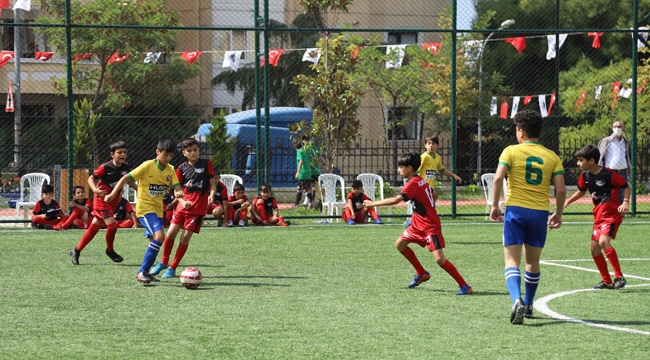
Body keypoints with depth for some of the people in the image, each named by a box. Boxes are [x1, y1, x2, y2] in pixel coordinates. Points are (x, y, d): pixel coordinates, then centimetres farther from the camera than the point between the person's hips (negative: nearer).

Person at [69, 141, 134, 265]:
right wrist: (95, 190, -30)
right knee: (112, 224, -19)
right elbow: (91, 178, -12)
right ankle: (110, 250, 6)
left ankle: (76, 250, 20)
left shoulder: (126, 167, -2)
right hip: (102, 200, -6)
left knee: (94, 227, 10)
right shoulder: (105, 167, -19)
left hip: (113, 201, 6)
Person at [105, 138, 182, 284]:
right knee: (160, 235, -24)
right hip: (145, 208, -8)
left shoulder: (170, 170, 4)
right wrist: (113, 194, -18)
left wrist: (179, 193, -28)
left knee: (154, 242, 14)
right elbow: (126, 178, -11)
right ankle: (143, 272, -19)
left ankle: (144, 273, 28)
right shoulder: (147, 166, -13)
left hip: (158, 209, 8)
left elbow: (176, 188, -3)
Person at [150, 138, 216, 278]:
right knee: (171, 233, -4)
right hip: (182, 206, 3)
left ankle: (172, 268, 4)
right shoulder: (182, 168, 6)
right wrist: (182, 201, -11)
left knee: (185, 237, -6)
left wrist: (211, 195, -18)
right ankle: (164, 262, 18)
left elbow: (212, 184, 2)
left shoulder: (206, 164, 1)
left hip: (198, 208, -3)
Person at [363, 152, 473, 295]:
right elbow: (433, 194, 23)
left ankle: (464, 286, -12)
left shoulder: (412, 184, -21)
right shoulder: (421, 181, 7)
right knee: (400, 244, 16)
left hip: (430, 227, -10)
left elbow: (395, 200, -31)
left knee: (439, 259, -16)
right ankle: (421, 273, 28)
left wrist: (373, 203, -25)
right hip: (419, 224, 10)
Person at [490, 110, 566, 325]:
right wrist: (559, 214, 15)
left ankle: (517, 301, -27)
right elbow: (561, 189, 1)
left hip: (516, 210, -3)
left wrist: (495, 206, -5)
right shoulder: (551, 157, 7)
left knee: (512, 260, -5)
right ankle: (528, 306, 28)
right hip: (540, 212, 3)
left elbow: (498, 179, -13)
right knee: (532, 261, 19)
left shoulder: (511, 151, 0)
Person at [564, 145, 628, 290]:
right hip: (599, 216, 8)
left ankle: (619, 277, -19)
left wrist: (625, 203, -19)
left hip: (612, 214, -8)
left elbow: (626, 186, -6)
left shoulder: (608, 174, -18)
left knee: (603, 241, -27)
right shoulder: (585, 175, 3)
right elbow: (581, 191, 22)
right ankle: (607, 282, 18)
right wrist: (567, 202, 10)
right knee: (594, 248, 5)